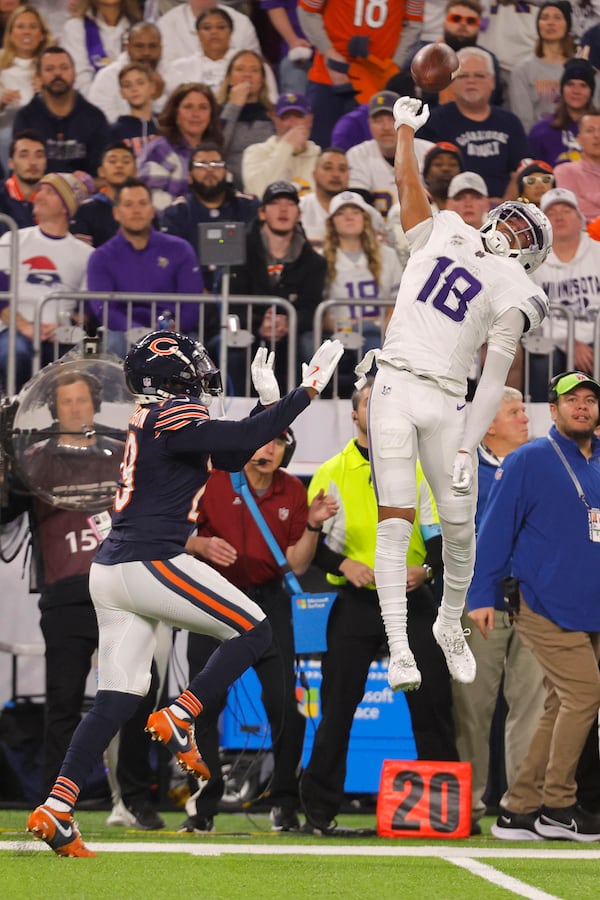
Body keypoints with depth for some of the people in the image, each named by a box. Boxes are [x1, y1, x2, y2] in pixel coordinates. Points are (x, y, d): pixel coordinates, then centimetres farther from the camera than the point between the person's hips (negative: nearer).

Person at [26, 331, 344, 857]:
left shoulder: (153, 419, 19)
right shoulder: (173, 416, -9)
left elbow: (233, 457, 25)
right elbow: (246, 439, -20)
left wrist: (270, 398, 22)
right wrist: (309, 390, -14)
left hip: (110, 573, 9)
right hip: (151, 565, -9)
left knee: (117, 698, 6)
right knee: (254, 632, 4)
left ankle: (56, 809, -3)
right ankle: (178, 719, -6)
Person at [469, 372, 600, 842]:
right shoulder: (529, 461, -5)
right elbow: (496, 530, -6)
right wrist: (482, 596, -10)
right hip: (545, 606, -7)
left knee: (561, 709, 7)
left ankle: (519, 810, 12)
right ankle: (558, 807, -5)